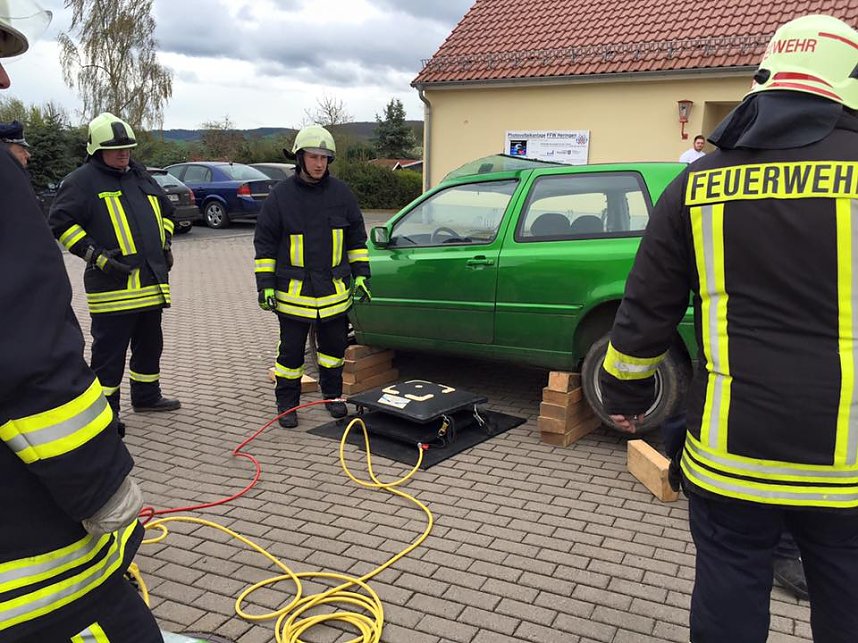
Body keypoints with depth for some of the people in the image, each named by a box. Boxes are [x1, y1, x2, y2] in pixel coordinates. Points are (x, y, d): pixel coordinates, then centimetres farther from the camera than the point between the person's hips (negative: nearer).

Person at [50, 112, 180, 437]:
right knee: (109, 352, -2)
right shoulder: (83, 180, -6)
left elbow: (165, 210, 28)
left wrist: (165, 243, 15)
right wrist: (96, 255, -17)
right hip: (113, 286, -7)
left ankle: (146, 396, 35)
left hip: (151, 282, 8)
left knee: (150, 344, 19)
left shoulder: (140, 176, 15)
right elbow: (60, 222, -10)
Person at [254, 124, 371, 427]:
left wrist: (360, 274, 7)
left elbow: (356, 236, 12)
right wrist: (265, 284, -6)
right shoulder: (281, 195, -5)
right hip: (293, 291, -3)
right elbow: (265, 242, -2)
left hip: (334, 290, 3)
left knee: (334, 346, 15)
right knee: (291, 351, 6)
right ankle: (287, 403, 20)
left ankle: (332, 395, 34)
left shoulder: (341, 192, 3)